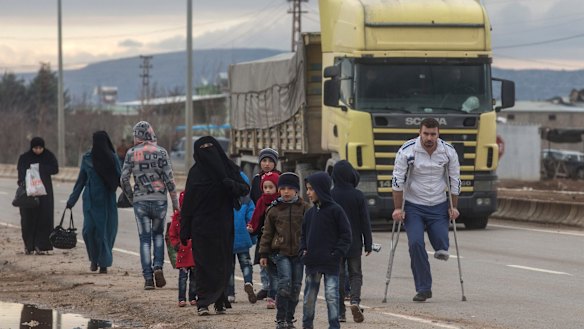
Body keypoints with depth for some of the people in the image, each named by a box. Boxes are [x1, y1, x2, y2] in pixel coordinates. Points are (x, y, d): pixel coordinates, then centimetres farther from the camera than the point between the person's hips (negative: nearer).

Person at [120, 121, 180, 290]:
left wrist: (131, 198, 14)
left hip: (140, 201, 0)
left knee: (145, 239, 5)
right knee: (158, 234, 19)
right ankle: (158, 267, -1)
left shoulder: (131, 153, -1)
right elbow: (169, 179, -6)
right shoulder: (161, 152, -4)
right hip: (159, 199, 0)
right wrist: (175, 202, 1)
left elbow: (124, 179, -1)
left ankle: (148, 278, -2)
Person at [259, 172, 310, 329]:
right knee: (285, 281, -17)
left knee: (296, 285, 4)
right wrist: (263, 254, 7)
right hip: (281, 251, -1)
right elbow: (267, 233, 10)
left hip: (299, 252, 1)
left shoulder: (304, 208, 4)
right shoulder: (274, 210, 5)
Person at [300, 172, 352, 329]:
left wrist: (337, 253, -13)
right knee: (309, 296, 12)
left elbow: (345, 234, -6)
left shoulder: (335, 210, -8)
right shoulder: (310, 213, 10)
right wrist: (303, 250, 4)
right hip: (312, 262, 6)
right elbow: (303, 234, 19)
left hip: (331, 262, -6)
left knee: (331, 295, -7)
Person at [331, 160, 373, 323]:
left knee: (338, 276, 7)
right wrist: (368, 244, 4)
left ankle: (340, 312, 5)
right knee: (355, 274, 10)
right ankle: (355, 300, -16)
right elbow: (365, 222, -3)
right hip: (354, 245, 0)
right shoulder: (358, 196, -6)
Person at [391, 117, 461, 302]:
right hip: (413, 206, -2)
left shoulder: (448, 152, -4)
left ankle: (441, 250, 30)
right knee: (416, 243, -17)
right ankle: (423, 289, -9)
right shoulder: (407, 151, -12)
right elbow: (397, 181, -7)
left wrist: (453, 207, 5)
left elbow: (455, 181, 6)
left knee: (442, 248, -10)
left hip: (438, 206, 2)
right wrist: (398, 208, -9)